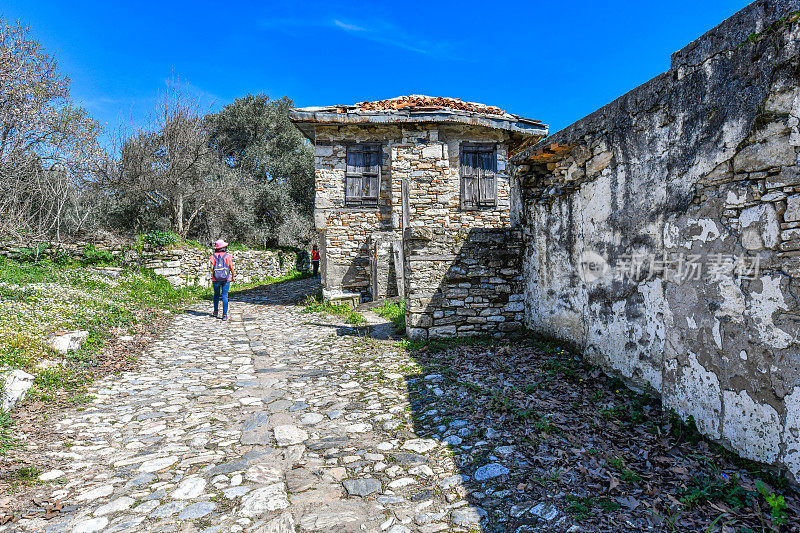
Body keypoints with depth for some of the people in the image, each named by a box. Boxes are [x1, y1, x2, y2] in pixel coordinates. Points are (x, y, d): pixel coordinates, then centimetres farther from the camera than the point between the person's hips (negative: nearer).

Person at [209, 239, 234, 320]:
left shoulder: (213, 256, 0)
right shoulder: (228, 256, -3)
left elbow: (212, 268, -8)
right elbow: (231, 267, -7)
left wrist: (213, 276, 9)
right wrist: (233, 277, 5)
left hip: (216, 279, 1)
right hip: (226, 279, -1)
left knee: (216, 294, 21)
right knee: (225, 296, 0)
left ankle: (216, 312, 25)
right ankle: (224, 315, -5)